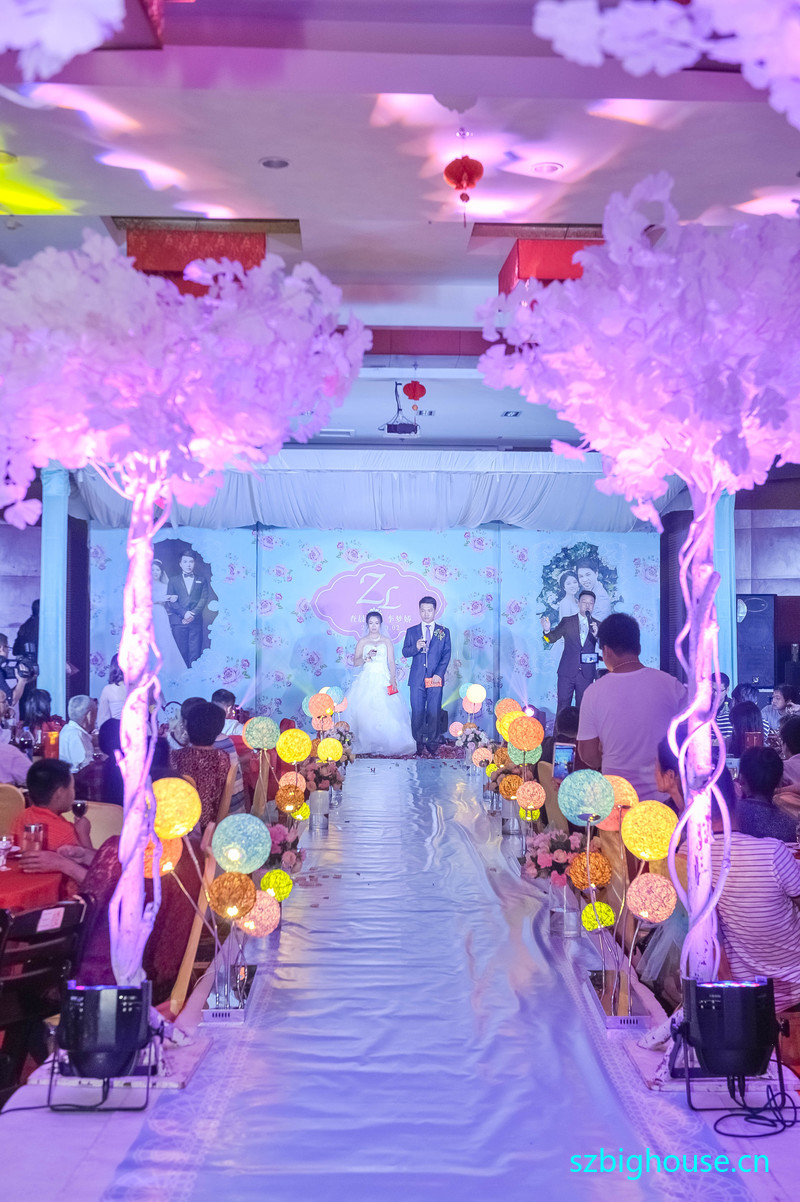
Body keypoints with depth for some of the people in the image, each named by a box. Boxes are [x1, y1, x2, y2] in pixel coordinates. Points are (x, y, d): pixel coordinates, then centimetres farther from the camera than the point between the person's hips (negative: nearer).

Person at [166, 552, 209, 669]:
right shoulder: (174, 581, 15)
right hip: (178, 620, 0)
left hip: (196, 621, 0)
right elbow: (170, 601, 5)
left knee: (195, 652, -6)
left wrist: (193, 614, -10)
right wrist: (184, 613, -10)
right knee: (181, 652, -3)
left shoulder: (201, 581, 17)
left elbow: (204, 599, 5)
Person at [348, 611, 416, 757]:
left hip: (383, 680, 0)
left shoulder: (387, 641, 9)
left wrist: (393, 679, -9)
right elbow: (356, 662, 5)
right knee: (365, 711, -11)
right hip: (366, 681, 0)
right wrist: (367, 656, -13)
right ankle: (367, 744, -5)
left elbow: (391, 662, 4)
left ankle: (386, 744, -4)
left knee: (386, 712, -12)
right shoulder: (362, 641, 9)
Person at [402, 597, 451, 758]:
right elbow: (405, 653, 7)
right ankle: (418, 744, 7)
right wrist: (416, 647, -15)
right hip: (417, 678, 1)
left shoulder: (444, 632, 10)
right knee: (417, 713, 0)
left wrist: (439, 673, -6)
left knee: (434, 713, -1)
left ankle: (432, 744, 7)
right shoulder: (411, 631, 12)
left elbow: (446, 655, 5)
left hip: (435, 678, -1)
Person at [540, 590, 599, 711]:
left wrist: (596, 635, -21)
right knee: (563, 705, -1)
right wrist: (547, 630, -24)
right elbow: (552, 637, 0)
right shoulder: (567, 621, 4)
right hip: (567, 671, -1)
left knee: (582, 706, 6)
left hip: (586, 673, 1)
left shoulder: (597, 625, 7)